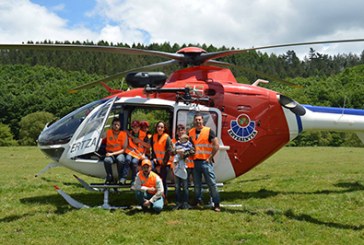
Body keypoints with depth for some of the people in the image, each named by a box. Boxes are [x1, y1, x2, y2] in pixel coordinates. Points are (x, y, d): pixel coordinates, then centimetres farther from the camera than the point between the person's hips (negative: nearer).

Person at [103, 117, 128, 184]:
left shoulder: (124, 134, -5)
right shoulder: (108, 132, 0)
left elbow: (124, 149, -8)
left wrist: (113, 153, -17)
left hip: (119, 153, -1)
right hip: (110, 153, 1)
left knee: (120, 160, -37)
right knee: (107, 160, -34)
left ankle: (121, 178, -20)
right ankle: (110, 178, -16)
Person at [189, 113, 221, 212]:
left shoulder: (209, 131, -2)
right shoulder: (190, 132, 11)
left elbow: (216, 146, -6)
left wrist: (210, 158, -8)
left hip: (206, 161, -4)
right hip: (195, 162, 4)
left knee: (212, 183, -5)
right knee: (197, 184, 10)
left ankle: (216, 204, -1)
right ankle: (198, 202, 21)